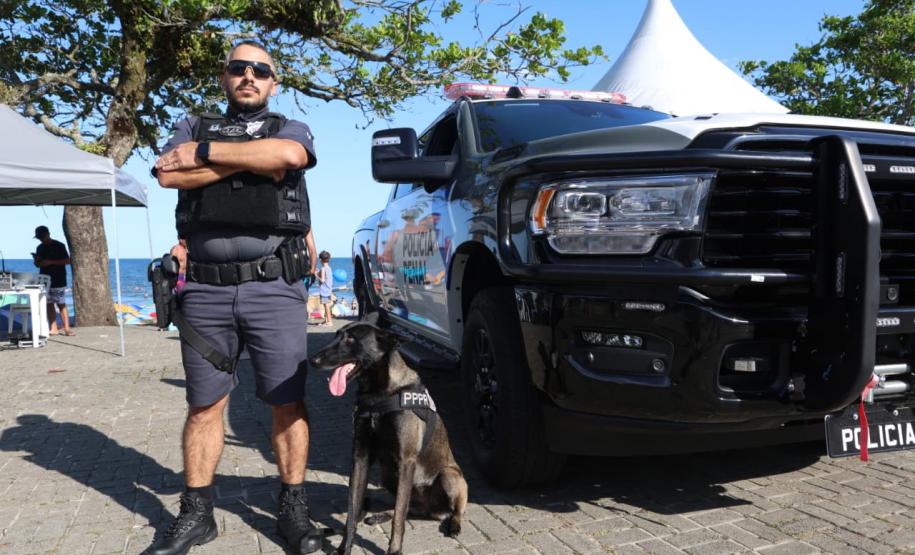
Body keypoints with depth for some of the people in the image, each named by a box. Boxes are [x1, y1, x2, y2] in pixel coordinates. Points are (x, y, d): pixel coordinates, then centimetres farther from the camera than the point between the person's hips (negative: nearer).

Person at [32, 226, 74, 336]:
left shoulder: (59, 246, -4)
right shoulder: (40, 248, 13)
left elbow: (67, 261, -8)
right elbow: (38, 264, 20)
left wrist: (50, 262, -17)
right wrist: (36, 260, -4)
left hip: (58, 281, -6)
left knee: (61, 304, -9)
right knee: (49, 304, 4)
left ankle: (67, 329, -8)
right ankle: (54, 329, 7)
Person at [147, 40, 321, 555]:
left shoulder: (291, 129, 13)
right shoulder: (195, 126, 17)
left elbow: (287, 155, -13)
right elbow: (169, 174, -4)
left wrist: (205, 152, -5)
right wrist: (251, 159, -6)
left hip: (275, 287, -1)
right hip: (206, 290, 2)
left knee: (288, 401, 2)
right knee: (204, 405, 8)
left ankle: (294, 510, 15)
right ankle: (196, 514, 21)